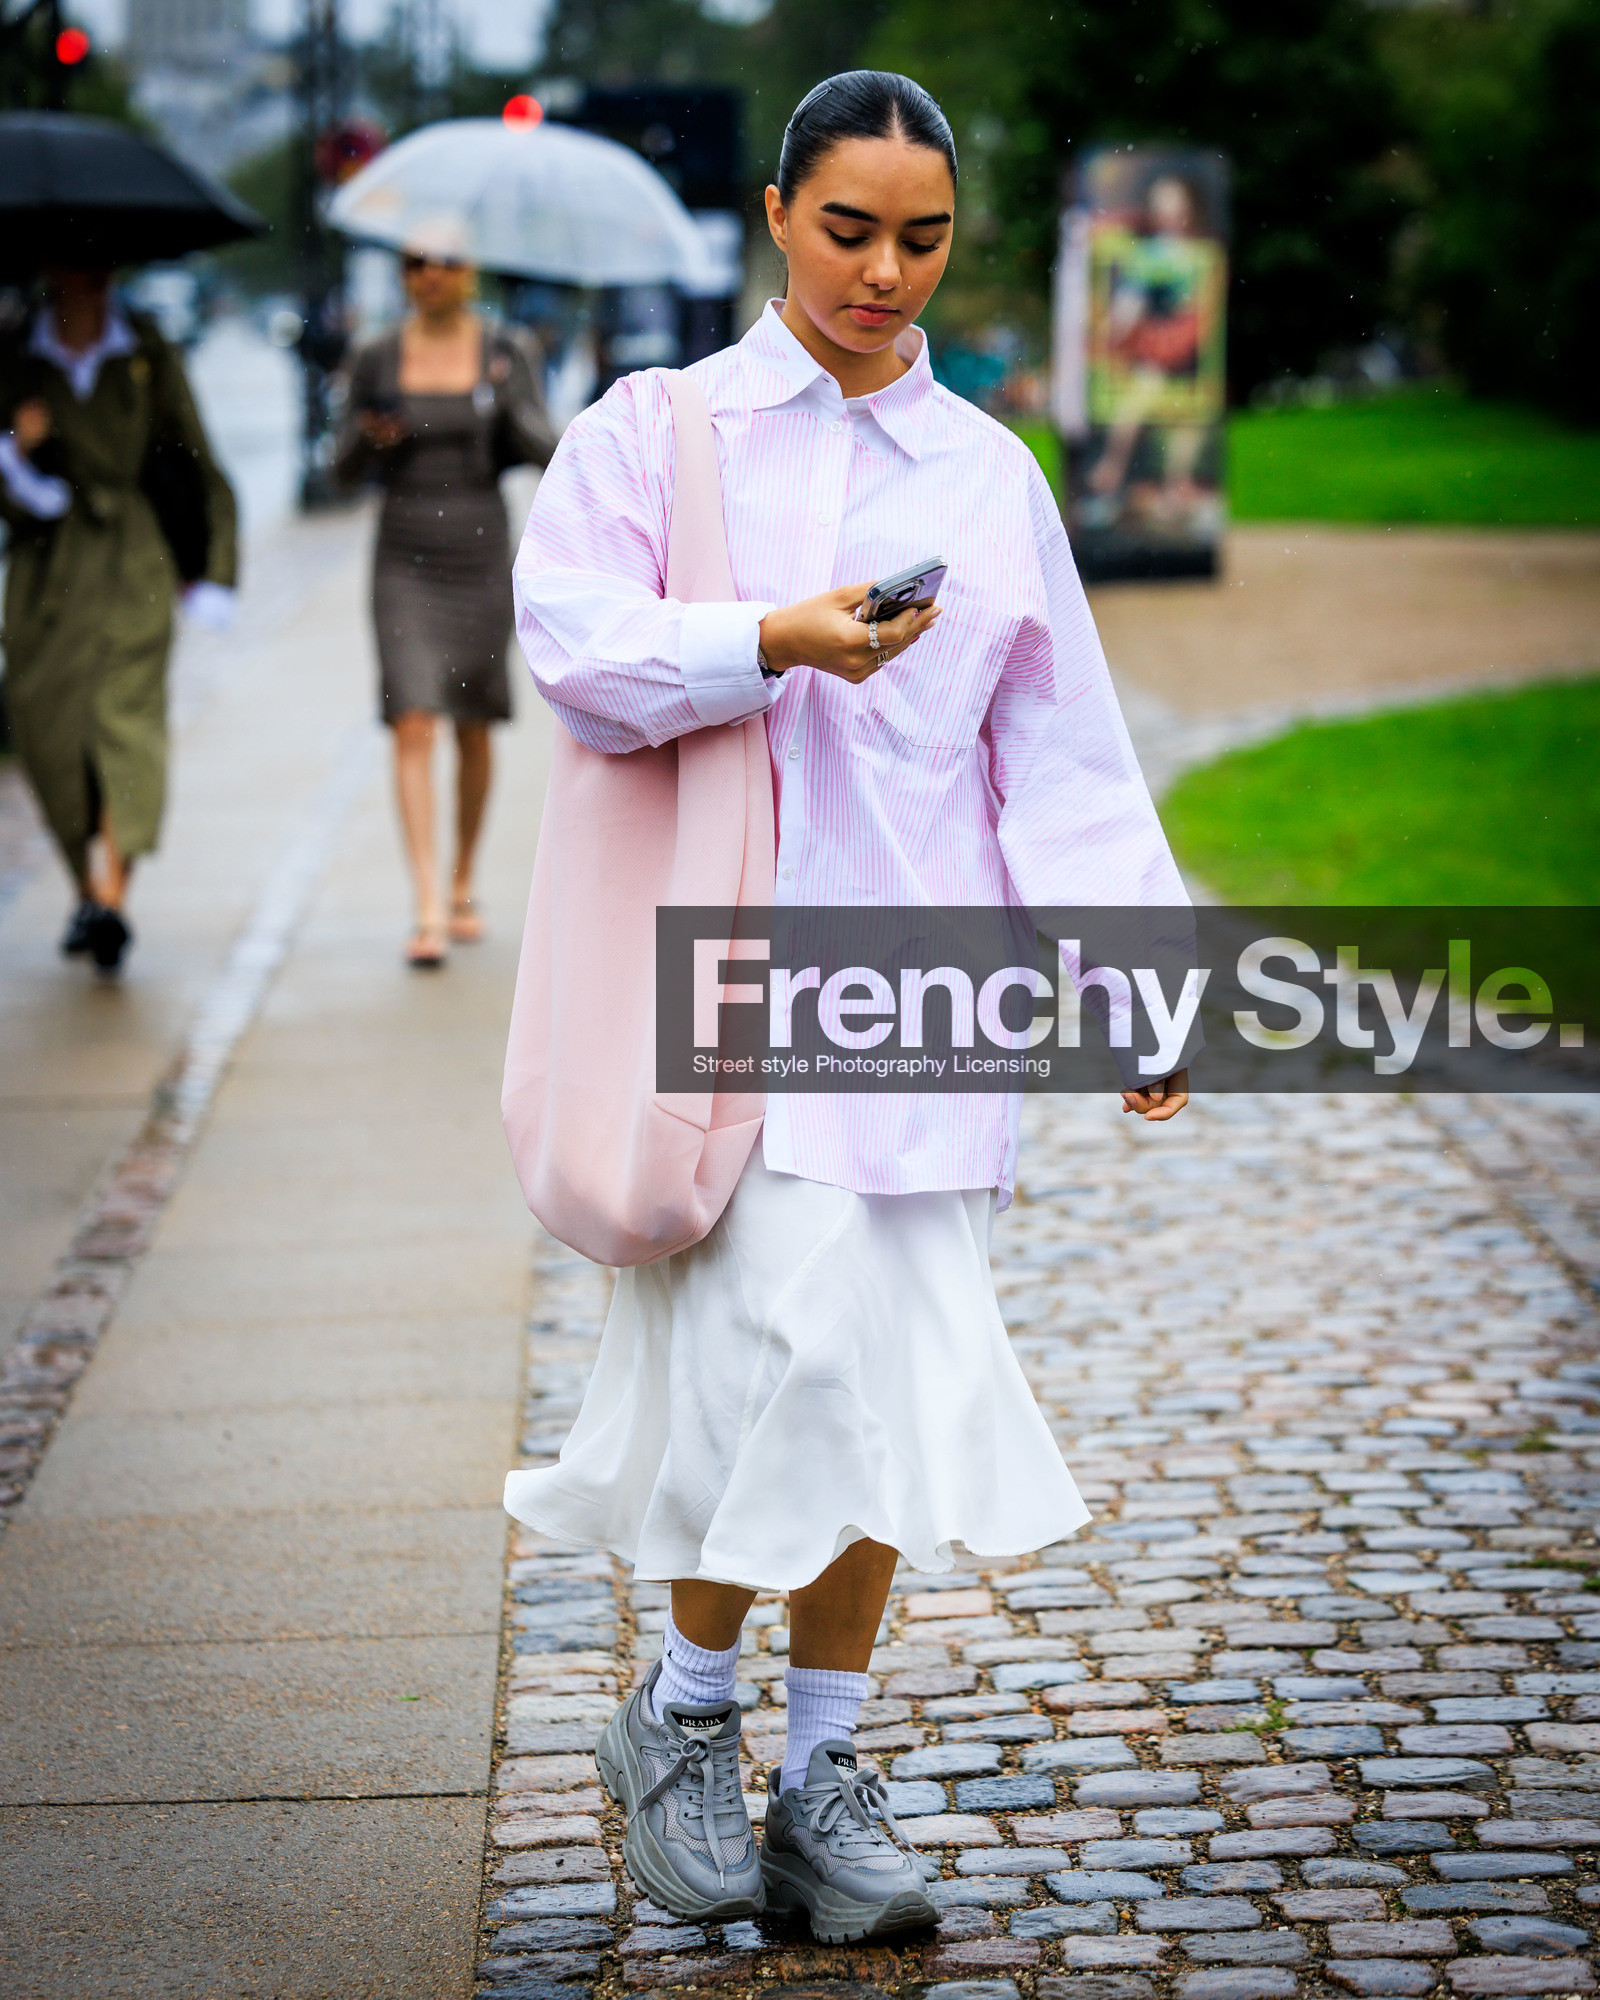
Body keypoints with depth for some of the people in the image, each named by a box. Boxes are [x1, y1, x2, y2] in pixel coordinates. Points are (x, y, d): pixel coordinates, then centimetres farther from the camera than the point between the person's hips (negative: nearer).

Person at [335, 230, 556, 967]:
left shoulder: (507, 352, 0)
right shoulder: (377, 360, 1)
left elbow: (544, 451, -7)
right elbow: (346, 469, 6)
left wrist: (511, 403, -27)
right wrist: (367, 437, -16)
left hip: (480, 557, 1)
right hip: (404, 565, -1)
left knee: (474, 730, 13)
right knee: (412, 728, -13)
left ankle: (463, 887, 33)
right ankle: (428, 912, -18)